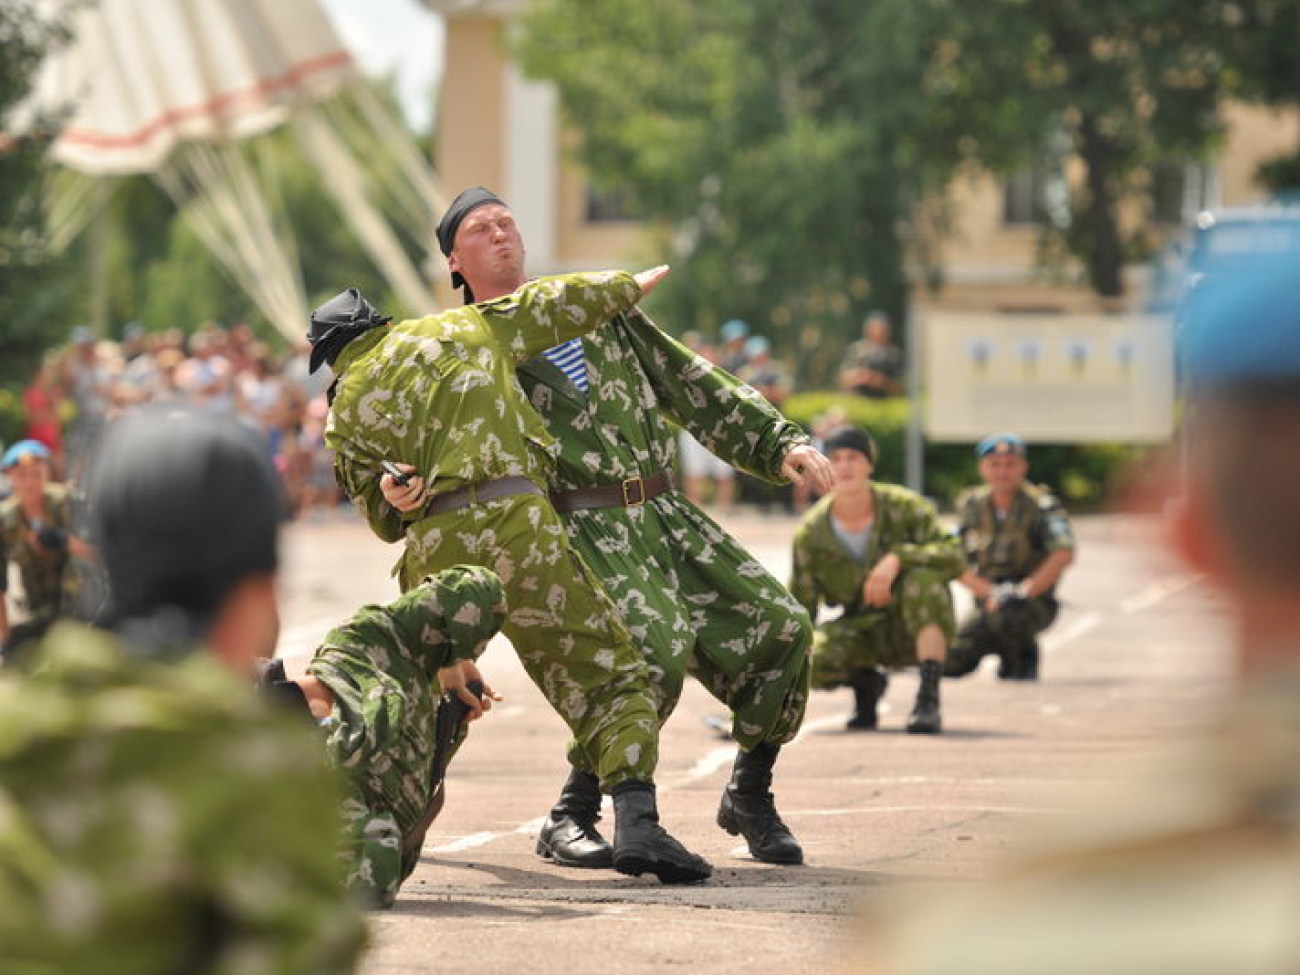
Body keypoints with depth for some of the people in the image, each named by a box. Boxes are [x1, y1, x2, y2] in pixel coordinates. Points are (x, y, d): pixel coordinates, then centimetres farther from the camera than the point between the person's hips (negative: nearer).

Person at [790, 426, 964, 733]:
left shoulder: (903, 507, -14)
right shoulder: (810, 533, -8)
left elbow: (953, 556, -25)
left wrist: (897, 558, -42)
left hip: (921, 625, -2)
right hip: (862, 633, 2)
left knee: (923, 578, -35)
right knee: (809, 659, -30)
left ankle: (928, 700, -32)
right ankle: (866, 682, 8)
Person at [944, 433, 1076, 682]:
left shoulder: (1040, 505, -10)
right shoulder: (972, 506, 4)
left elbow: (1064, 554, -24)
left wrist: (1025, 591, -29)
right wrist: (990, 592, -15)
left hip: (1034, 602, -5)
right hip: (988, 602, 5)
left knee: (1006, 616, -40)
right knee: (951, 663, -13)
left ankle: (1024, 657, -5)